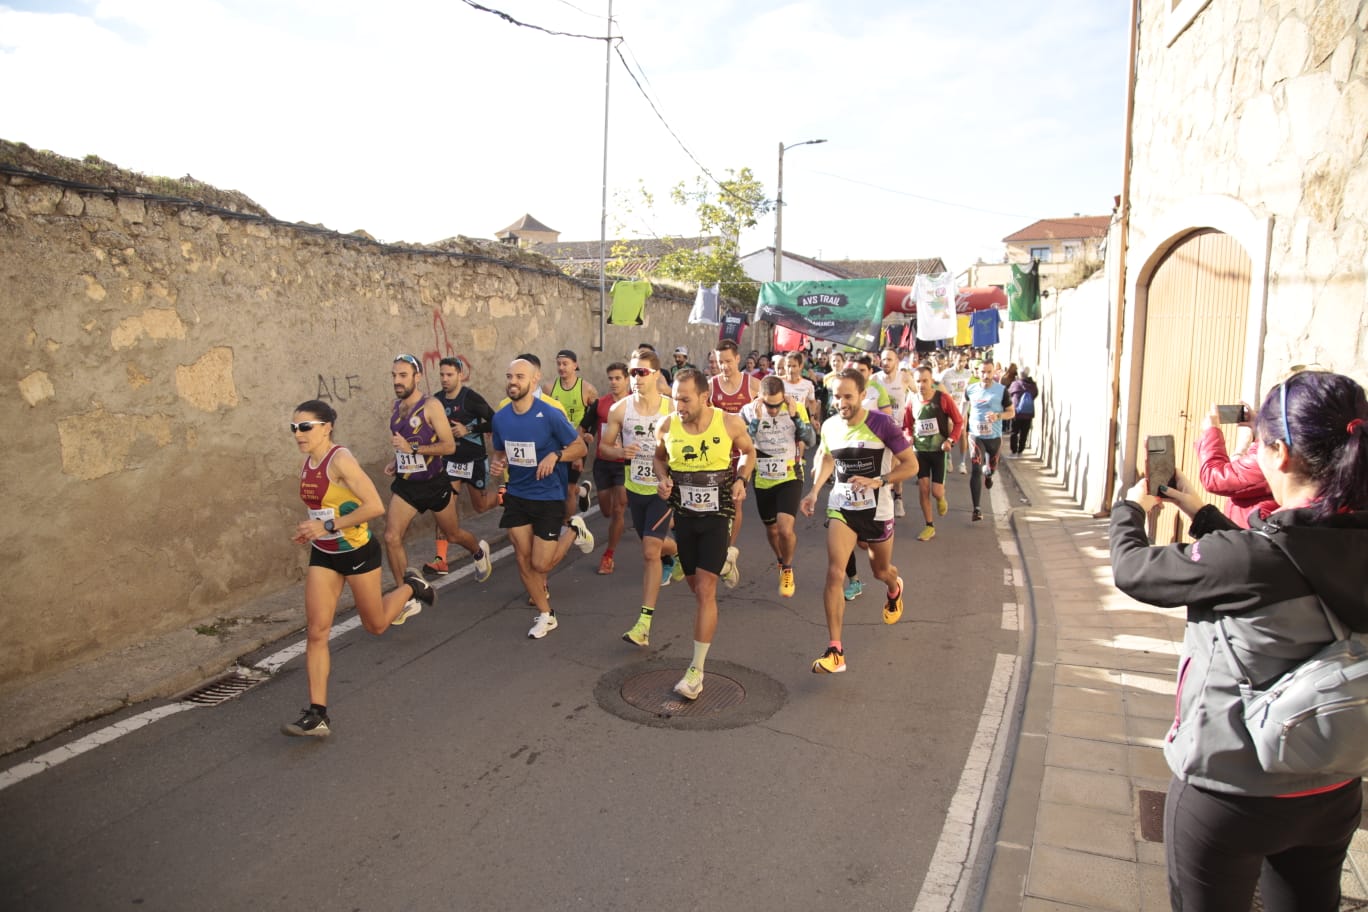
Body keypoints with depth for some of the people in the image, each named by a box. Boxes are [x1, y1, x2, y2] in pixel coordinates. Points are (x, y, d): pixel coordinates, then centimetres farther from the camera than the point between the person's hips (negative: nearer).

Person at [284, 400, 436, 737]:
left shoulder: (340, 460, -21)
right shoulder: (307, 464, 3)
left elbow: (375, 506, -27)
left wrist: (327, 526, -25)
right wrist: (311, 530, 3)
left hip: (357, 552, -6)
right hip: (323, 556, 6)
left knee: (375, 625, 12)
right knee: (317, 632, -3)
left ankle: (411, 587, 41)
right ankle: (317, 715, 1)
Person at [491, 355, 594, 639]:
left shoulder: (551, 415, -16)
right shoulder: (500, 417, -1)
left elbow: (581, 447, -8)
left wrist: (555, 455, -26)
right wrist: (496, 464, -7)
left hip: (548, 496, -5)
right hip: (516, 496, 5)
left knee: (541, 564, -3)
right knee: (523, 558, 6)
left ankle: (573, 530, 24)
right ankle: (546, 615, 25)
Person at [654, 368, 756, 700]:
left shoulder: (730, 423, -12)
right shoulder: (666, 426, -7)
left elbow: (748, 452, 9)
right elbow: (659, 458, 14)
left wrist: (741, 479, -9)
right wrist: (663, 479, -7)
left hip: (717, 515, -3)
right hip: (683, 515, 3)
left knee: (705, 589, -11)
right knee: (696, 587, 14)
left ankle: (697, 669, -5)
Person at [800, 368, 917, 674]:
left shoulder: (881, 424, -16)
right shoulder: (829, 426, -2)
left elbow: (911, 465, -12)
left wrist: (877, 481, -26)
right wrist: (814, 491, 5)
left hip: (877, 509, -2)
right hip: (841, 507, 2)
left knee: (881, 571, 19)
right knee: (834, 574, -15)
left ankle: (894, 588, 60)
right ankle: (835, 651, -12)